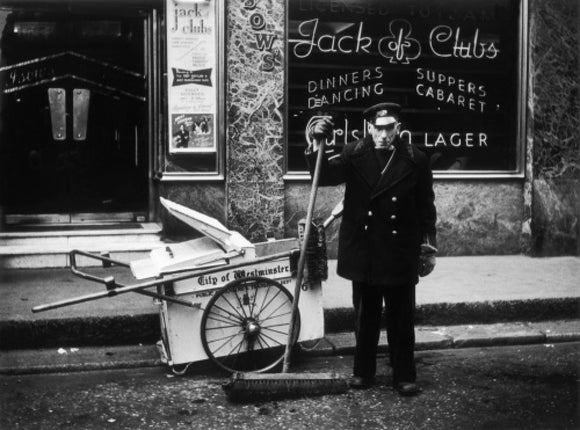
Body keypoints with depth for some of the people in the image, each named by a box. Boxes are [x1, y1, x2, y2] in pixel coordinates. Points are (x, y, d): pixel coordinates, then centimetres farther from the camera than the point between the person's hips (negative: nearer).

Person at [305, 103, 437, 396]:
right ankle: (363, 372, 25)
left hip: (401, 254, -1)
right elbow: (324, 176, -7)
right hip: (363, 251, 1)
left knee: (402, 318, 5)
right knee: (365, 316, 13)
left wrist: (428, 248, 2)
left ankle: (405, 377, 16)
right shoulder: (354, 155, 1)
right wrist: (316, 146, -21)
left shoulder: (415, 161, -1)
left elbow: (426, 208, 3)